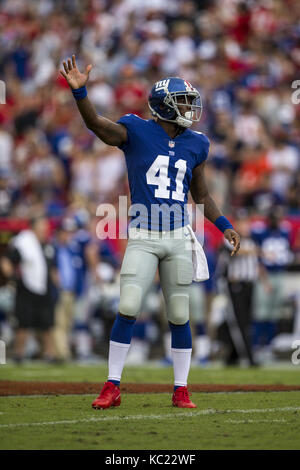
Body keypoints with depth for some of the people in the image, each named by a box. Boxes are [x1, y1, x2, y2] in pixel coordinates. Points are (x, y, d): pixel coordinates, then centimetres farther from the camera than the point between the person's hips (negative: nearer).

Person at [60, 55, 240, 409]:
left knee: (179, 316, 5)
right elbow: (96, 124, -22)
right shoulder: (136, 132, -4)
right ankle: (112, 388, -2)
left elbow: (201, 195, 19)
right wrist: (79, 91, -38)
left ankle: (181, 391, 14)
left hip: (178, 240, 3)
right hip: (142, 240, -3)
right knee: (127, 309, -11)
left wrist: (225, 226, 8)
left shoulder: (194, 145, 9)